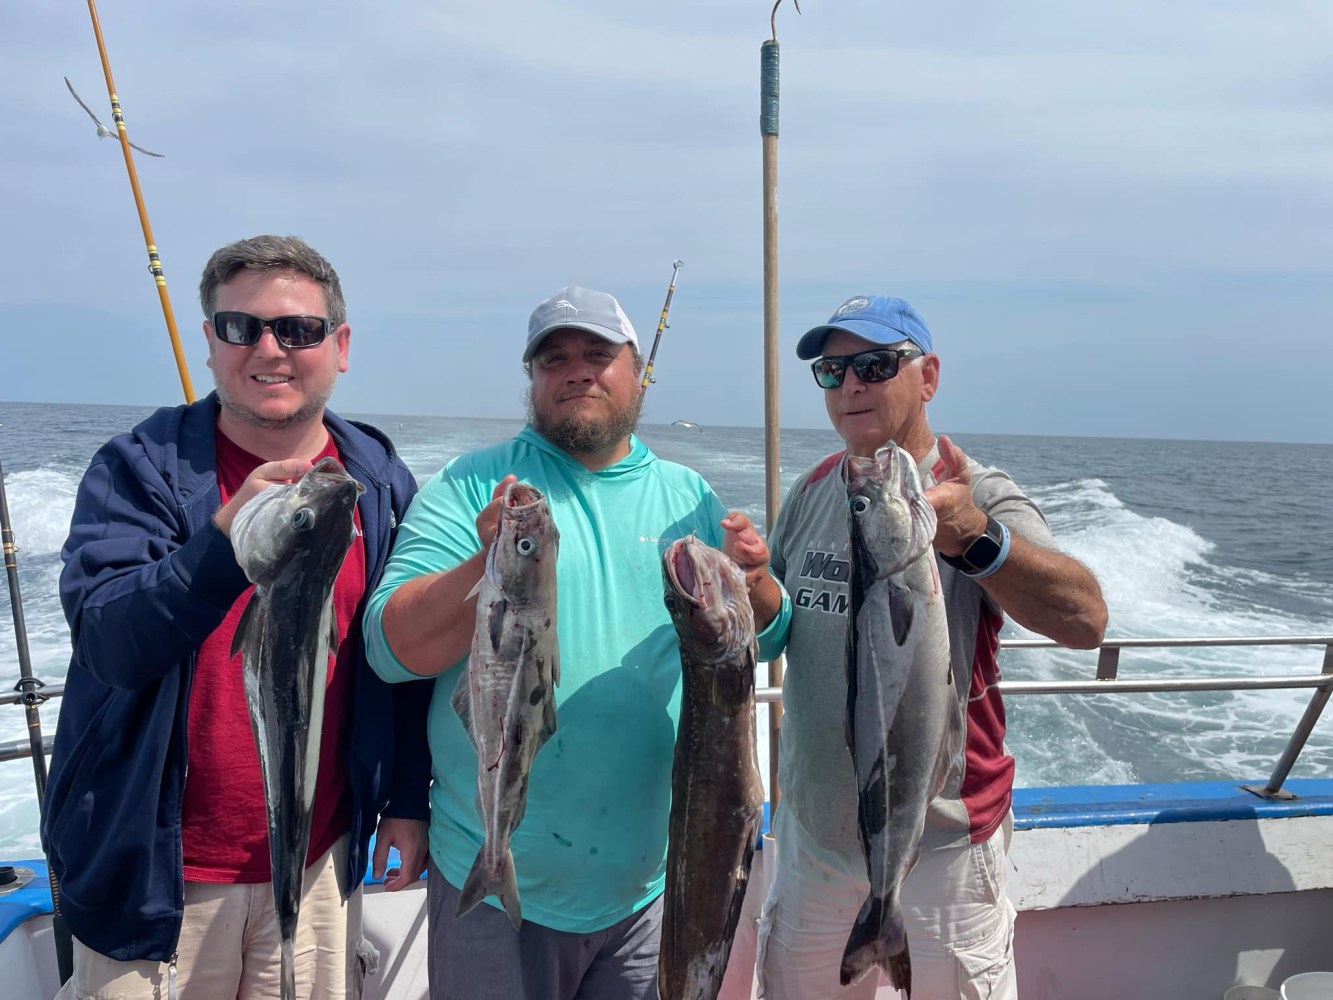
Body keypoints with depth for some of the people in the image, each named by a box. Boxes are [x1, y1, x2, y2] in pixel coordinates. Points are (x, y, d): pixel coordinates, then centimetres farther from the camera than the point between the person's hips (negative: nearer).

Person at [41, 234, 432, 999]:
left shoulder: (382, 482, -2)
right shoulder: (140, 467, -10)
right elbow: (110, 643, -23)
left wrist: (409, 799, 5)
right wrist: (228, 539, -39)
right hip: (156, 867, -2)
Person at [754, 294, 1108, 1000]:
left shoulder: (979, 498, -14)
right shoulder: (810, 493, 2)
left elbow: (1086, 621, -31)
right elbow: (772, 633, 12)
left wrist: (974, 539, -46)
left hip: (941, 843, -4)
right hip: (813, 832, 5)